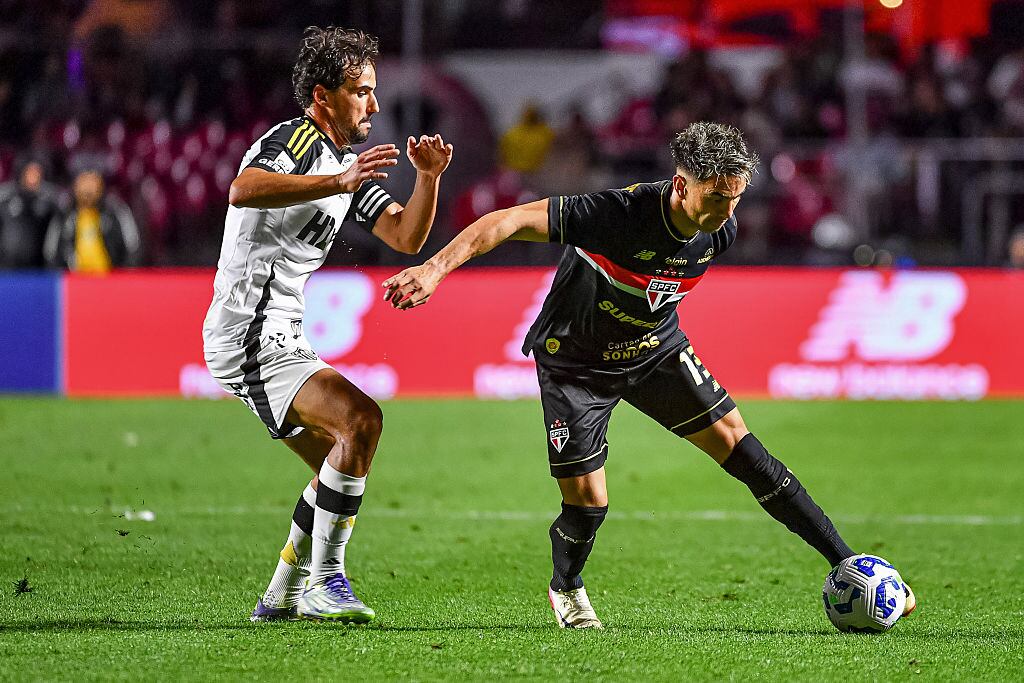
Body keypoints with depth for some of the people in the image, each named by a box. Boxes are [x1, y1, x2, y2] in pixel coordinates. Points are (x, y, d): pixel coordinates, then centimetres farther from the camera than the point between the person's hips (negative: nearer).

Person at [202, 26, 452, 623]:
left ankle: (282, 598, 26)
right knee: (360, 418, -24)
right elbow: (243, 190, -34)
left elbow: (407, 238, 13)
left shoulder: (350, 163, 18)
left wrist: (429, 177, -4)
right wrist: (340, 181, -41)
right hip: (251, 334, -11)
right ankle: (325, 583, -21)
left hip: (280, 336, 11)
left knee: (341, 467, 18)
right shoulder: (295, 140, -12)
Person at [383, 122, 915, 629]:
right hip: (575, 363, -5)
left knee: (738, 446, -6)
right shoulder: (622, 214, -35)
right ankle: (566, 589, 28)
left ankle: (846, 565, -1)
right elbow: (511, 221, -37)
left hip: (655, 349, 5)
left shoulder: (721, 232, -15)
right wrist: (436, 267, -46)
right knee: (587, 502, -6)